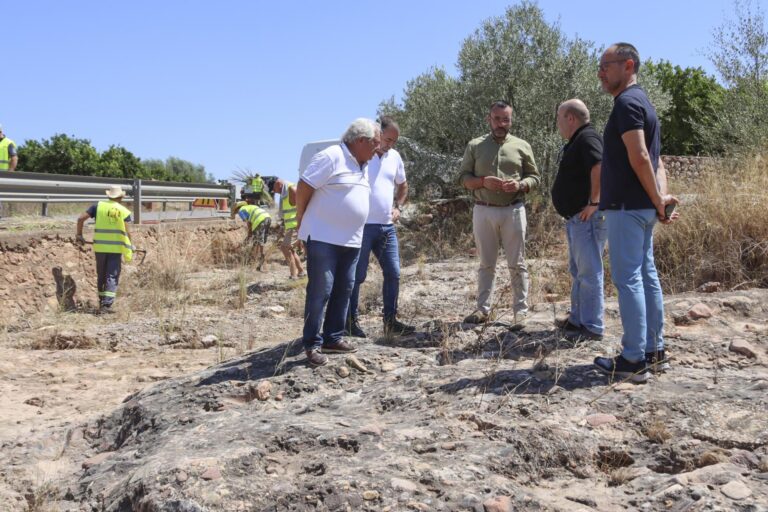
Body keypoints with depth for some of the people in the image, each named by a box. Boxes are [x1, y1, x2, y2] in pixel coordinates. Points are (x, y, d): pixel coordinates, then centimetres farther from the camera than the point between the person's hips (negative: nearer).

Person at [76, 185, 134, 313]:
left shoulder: (98, 206, 4)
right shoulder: (124, 211, 1)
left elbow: (80, 218, 0)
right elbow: (127, 232, -4)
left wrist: (79, 235, 11)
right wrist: (129, 248, 8)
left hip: (100, 247, 2)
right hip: (116, 248, -2)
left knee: (101, 276, 16)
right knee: (112, 277, 1)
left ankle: (102, 302, 24)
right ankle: (107, 305, -7)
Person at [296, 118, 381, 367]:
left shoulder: (363, 165, 15)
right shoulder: (331, 157, -13)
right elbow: (303, 188, -12)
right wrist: (302, 222, -4)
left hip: (351, 240, 9)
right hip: (323, 238, -9)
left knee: (344, 290, 11)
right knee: (320, 291, -7)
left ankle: (333, 338, 22)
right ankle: (312, 344, 1)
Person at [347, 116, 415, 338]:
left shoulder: (394, 156, 11)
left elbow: (402, 185, 26)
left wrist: (398, 206, 11)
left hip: (387, 227, 6)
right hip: (362, 226, -6)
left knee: (393, 273, 7)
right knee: (357, 276, 1)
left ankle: (390, 321, 17)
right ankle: (351, 321, 12)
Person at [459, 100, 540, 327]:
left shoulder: (522, 146, 6)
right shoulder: (475, 145, 6)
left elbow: (534, 176, 8)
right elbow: (463, 177, 4)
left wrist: (520, 185, -13)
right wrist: (483, 181, -15)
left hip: (513, 211, -1)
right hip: (483, 211, 1)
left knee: (517, 263, 2)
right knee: (486, 263, 8)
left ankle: (521, 310, 7)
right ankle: (483, 309, 14)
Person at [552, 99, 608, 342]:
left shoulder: (587, 138, -14)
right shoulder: (576, 142, 19)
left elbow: (599, 168, -30)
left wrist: (594, 203, -26)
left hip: (588, 218, -11)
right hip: (576, 217, 11)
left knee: (589, 272, -7)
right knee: (578, 271, 17)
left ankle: (592, 327, -2)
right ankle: (577, 319, 27)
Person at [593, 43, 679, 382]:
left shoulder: (627, 102, -13)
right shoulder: (641, 101, 19)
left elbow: (640, 157, -22)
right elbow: (655, 159, 14)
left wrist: (658, 200, -15)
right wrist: (662, 196, 1)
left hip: (627, 206, -10)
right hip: (642, 207, 10)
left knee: (628, 279, -7)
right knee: (646, 275, 12)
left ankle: (634, 359, -3)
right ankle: (654, 350, 20)